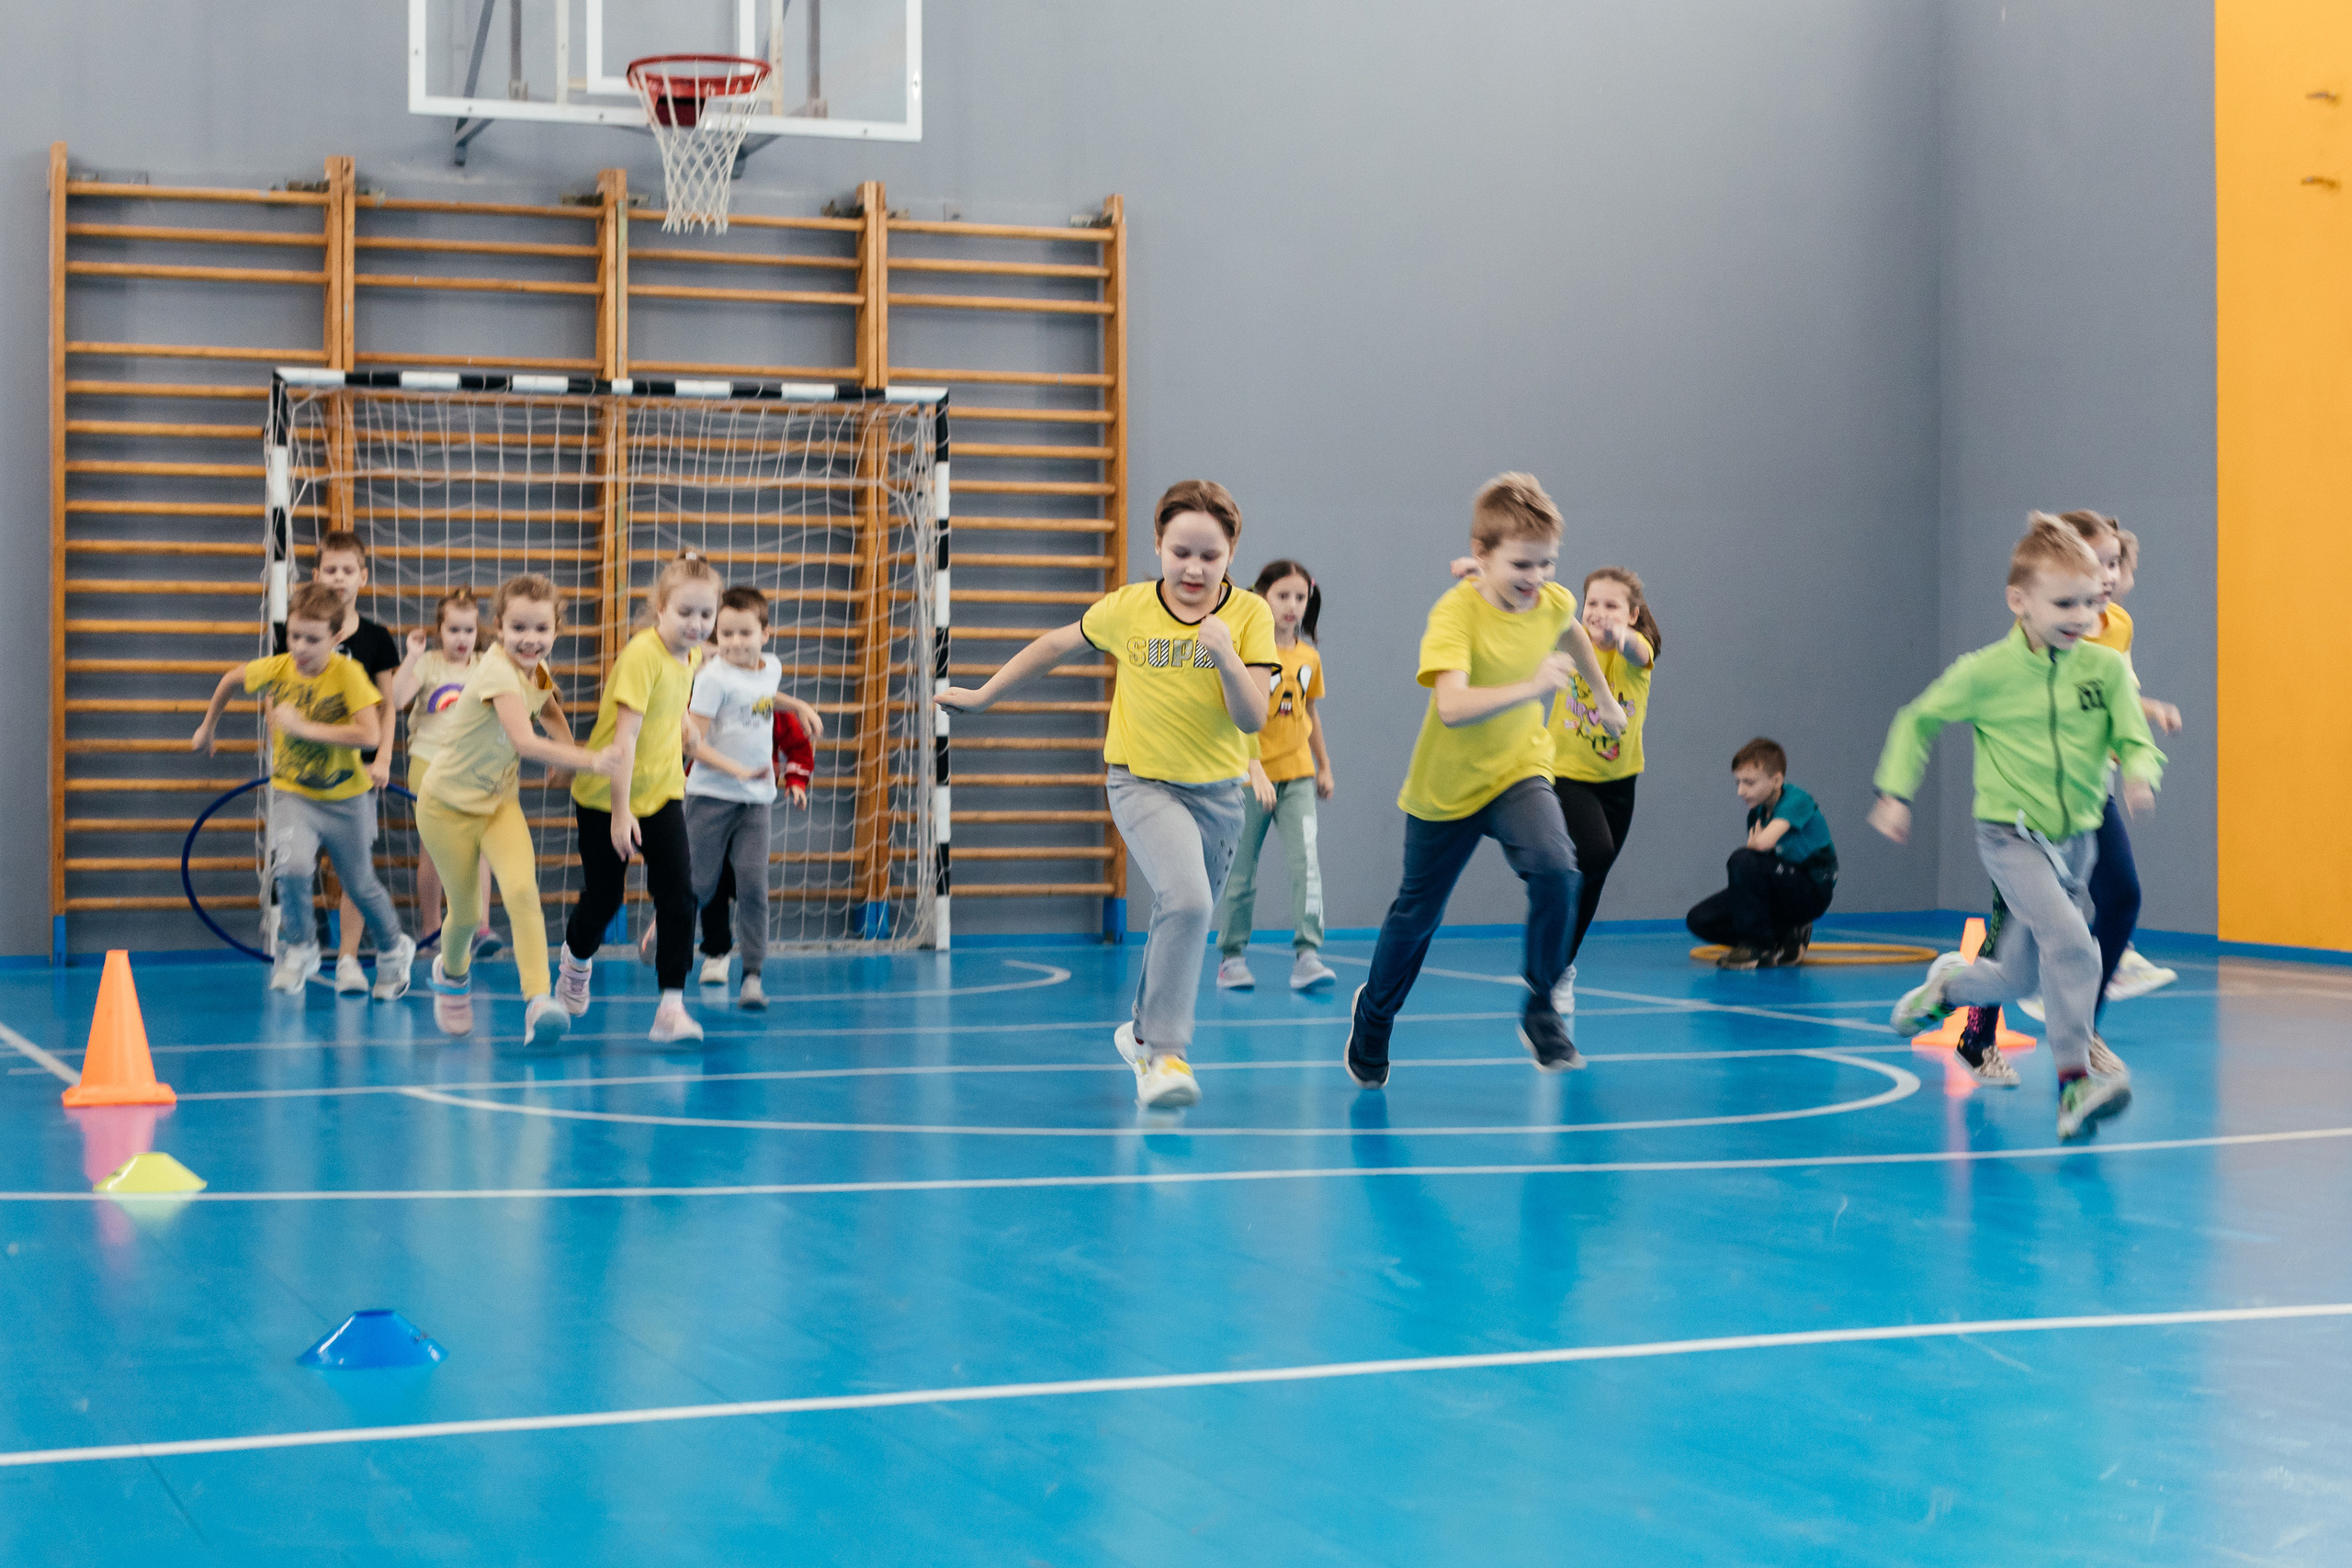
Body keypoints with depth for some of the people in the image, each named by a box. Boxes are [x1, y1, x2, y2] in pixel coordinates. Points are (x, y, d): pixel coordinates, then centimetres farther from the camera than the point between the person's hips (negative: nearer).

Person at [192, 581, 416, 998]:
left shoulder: (349, 673, -21)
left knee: (361, 886, 12)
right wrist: (208, 726, 20)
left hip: (345, 798, -1)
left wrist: (303, 727, -29)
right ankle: (298, 948, -1)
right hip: (293, 792, 1)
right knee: (292, 866, -26)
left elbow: (371, 735, -32)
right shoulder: (276, 669, -12)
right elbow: (231, 678, 10)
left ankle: (394, 951, 41)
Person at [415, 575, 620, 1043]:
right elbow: (525, 741, -42)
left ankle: (538, 1000, -27)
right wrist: (591, 761, -51)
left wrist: (574, 751, 3)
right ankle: (452, 973, 41)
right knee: (466, 914, 7)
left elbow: (548, 708, 21)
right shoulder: (498, 672, -28)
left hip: (500, 802, 5)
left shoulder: (537, 671, -4)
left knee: (522, 889, -21)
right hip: (447, 803, -5)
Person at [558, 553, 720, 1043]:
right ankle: (577, 962, 41)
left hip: (662, 791, 5)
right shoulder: (642, 654, -24)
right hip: (606, 795, -5)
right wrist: (620, 811, -27)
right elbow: (625, 734, -26)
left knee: (678, 895, -10)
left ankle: (672, 1005, -9)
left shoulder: (691, 656, 0)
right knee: (603, 897, 9)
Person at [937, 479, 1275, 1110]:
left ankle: (1145, 1031, 43)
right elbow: (1054, 645, 10)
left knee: (1182, 921, 17)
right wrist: (983, 696, 16)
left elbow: (1253, 720, -14)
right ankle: (1167, 1053, -22)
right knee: (1186, 899, -28)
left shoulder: (1250, 615, -9)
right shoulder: (1126, 609, -8)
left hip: (1217, 792, 3)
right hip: (1142, 782, -3)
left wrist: (1227, 657, -31)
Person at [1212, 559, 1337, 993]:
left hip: (1297, 776, 4)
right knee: (1240, 872, 6)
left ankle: (1306, 955, -12)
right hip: (1249, 777, -3)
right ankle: (1232, 957, 18)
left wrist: (1324, 766, 22)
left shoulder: (1309, 657, 5)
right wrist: (1256, 771, -26)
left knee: (1306, 862, -12)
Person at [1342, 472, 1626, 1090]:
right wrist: (1532, 687, -52)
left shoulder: (1553, 601, -11)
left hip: (1519, 769, 3)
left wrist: (1603, 697, 28)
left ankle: (1541, 1006, -7)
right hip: (1446, 786, -3)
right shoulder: (1455, 614, -28)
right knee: (1417, 914, 12)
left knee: (1555, 870, -26)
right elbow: (1451, 708, -44)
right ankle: (1375, 1011, 41)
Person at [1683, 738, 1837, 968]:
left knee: (1743, 861, -33)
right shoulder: (1756, 813, 8)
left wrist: (1751, 845, -10)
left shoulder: (1796, 801, -17)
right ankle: (1785, 939, 3)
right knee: (1699, 920, -5)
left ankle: (1758, 948, -18)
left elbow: (1765, 842, -31)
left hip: (1812, 894, -8)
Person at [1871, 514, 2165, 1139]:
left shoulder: (2106, 669, -6)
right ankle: (2075, 1083, -23)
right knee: (2072, 943, -26)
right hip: (2011, 836, -4)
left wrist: (2140, 774, -27)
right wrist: (1894, 791, -4)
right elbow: (1917, 721, 2)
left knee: (2017, 978, 14)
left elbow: (2137, 743, -4)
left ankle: (1949, 981, 47)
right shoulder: (1986, 672, -11)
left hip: (2075, 837, 4)